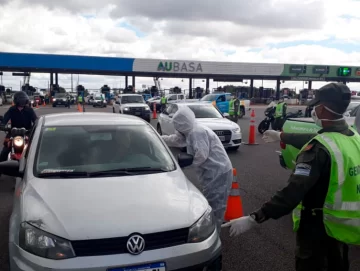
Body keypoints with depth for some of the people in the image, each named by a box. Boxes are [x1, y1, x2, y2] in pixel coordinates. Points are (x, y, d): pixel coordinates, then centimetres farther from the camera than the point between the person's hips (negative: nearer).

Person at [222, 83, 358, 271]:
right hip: (344, 224, 8)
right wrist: (281, 136, 31)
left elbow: (295, 192, -36)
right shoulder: (353, 137, -1)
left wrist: (254, 219, -38)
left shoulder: (320, 147, -29)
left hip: (318, 227, -8)